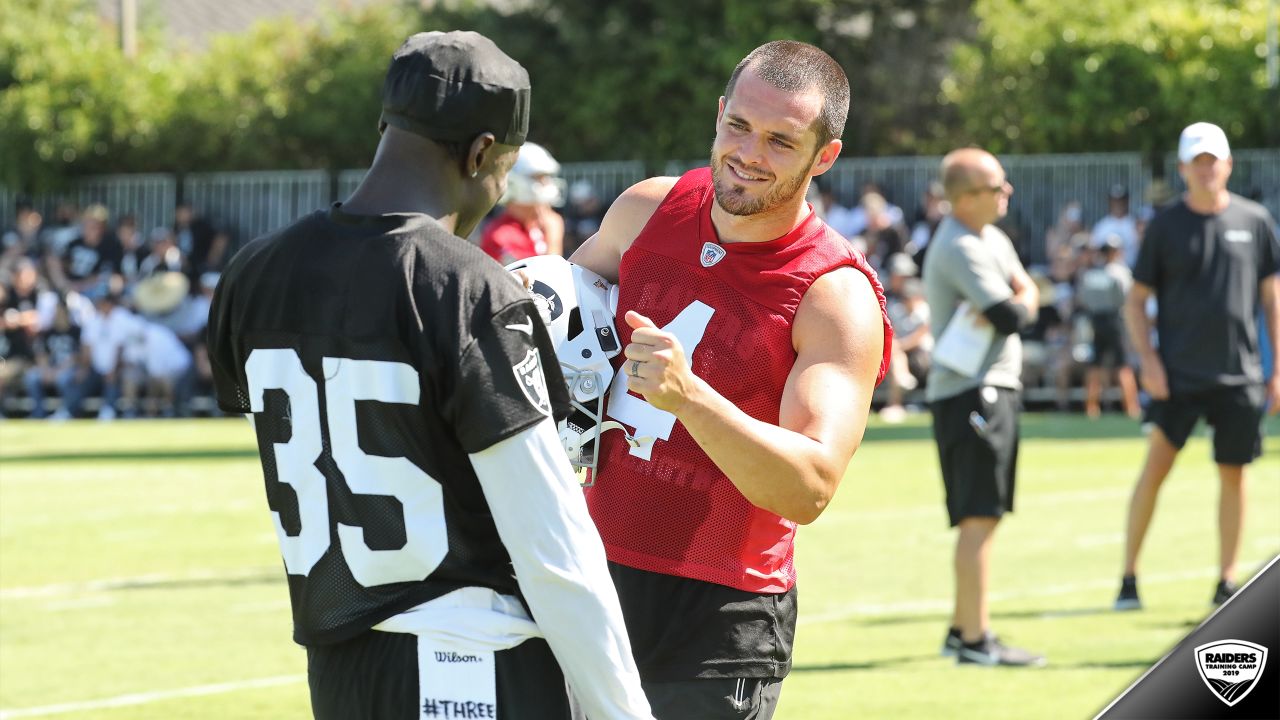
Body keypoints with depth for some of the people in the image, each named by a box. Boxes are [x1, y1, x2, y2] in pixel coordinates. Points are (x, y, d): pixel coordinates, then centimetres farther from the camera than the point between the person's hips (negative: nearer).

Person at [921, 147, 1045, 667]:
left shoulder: (992, 239, 16)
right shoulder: (960, 248, -17)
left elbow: (1027, 294, 8)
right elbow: (1012, 317, -22)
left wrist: (1010, 306, -13)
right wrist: (1017, 308, 0)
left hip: (992, 388, 10)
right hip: (971, 392, -10)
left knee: (982, 517, 17)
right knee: (979, 517, -11)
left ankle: (964, 629, 26)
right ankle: (974, 640, -11)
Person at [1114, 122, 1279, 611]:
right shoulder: (1165, 226, 1)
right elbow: (1136, 301, 5)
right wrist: (1148, 360, -8)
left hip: (1239, 375, 2)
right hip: (1178, 374, -2)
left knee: (1233, 475, 5)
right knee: (1156, 465, -10)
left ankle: (1226, 582, 15)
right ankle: (1129, 577, -3)